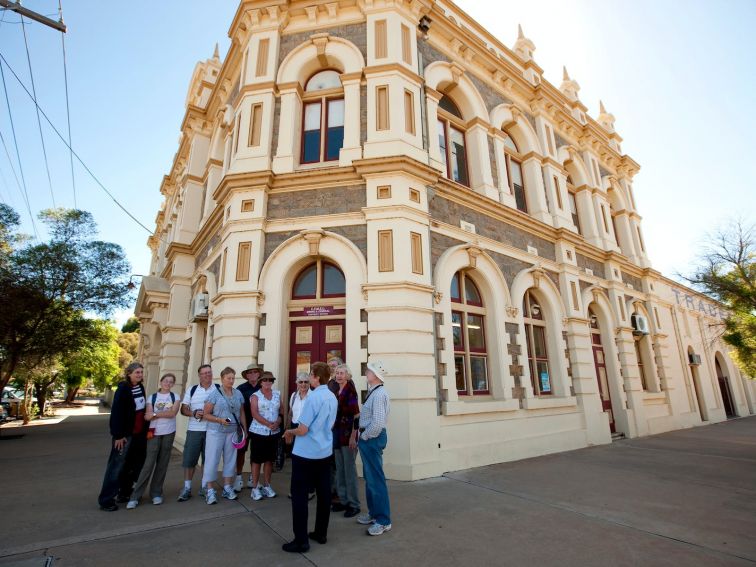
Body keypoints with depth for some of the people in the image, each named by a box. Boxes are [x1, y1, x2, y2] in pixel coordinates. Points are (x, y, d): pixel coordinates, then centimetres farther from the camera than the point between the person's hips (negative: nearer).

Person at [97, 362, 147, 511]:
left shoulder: (141, 387, 6)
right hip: (125, 433, -7)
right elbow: (116, 412, -18)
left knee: (133, 465, 14)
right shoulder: (123, 388, -16)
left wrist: (145, 429, 10)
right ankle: (105, 500, 10)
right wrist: (118, 435, -20)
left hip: (139, 433, 7)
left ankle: (124, 493, 28)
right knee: (117, 465, -1)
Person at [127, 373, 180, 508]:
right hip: (154, 433, -1)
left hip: (169, 433, 1)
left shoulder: (175, 397, 6)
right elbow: (147, 416, -5)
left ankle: (156, 493, 18)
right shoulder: (152, 397, 5)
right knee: (148, 464, -7)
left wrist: (155, 414, -10)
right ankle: (135, 496, 4)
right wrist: (166, 413, -13)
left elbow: (173, 413, -10)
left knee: (162, 464, 6)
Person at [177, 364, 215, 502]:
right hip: (194, 429, 1)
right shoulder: (192, 390, 5)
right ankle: (187, 488, 18)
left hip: (211, 430, -1)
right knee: (189, 459, 3)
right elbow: (183, 409, 5)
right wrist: (194, 413, -14)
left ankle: (204, 486, 23)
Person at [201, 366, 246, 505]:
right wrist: (220, 420, -21)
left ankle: (227, 488, 23)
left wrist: (245, 429, 8)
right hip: (216, 432, -4)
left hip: (233, 432, 4)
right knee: (212, 460, 1)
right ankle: (210, 490, 14)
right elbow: (206, 414, -7)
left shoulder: (238, 394, 4)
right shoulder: (214, 393, -9)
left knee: (230, 459, 11)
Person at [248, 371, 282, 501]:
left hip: (274, 432, 4)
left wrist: (278, 423, -11)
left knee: (269, 459, 12)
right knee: (257, 460, 3)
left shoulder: (277, 394, 6)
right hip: (258, 432, -4)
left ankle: (266, 485, 24)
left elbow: (281, 411, 8)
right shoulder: (255, 396, -5)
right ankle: (255, 487, 15)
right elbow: (255, 414, -14)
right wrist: (269, 424, -22)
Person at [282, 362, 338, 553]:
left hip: (306, 453, -7)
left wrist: (289, 432, 2)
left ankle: (301, 541, 11)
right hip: (325, 452, 8)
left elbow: (302, 430, -19)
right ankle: (321, 533, 27)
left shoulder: (313, 397, -21)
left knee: (299, 495, 5)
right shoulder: (333, 397, 3)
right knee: (324, 493, 14)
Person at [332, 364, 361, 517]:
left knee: (349, 470, 1)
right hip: (337, 433, 8)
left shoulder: (350, 391, -15)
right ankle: (343, 500, 29)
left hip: (348, 434, -8)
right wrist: (333, 434, 16)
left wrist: (353, 436, -21)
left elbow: (356, 415, -18)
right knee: (340, 469, 16)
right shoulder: (337, 392, 8)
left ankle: (354, 504, 13)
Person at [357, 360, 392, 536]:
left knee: (376, 479, 0)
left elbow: (378, 423, -27)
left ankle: (383, 520, 13)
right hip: (368, 437, 10)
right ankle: (373, 513, 34)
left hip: (372, 438, -10)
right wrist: (363, 436, 8)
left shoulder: (379, 394, -21)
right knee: (369, 477, 20)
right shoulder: (373, 392, 8)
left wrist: (364, 436, -14)